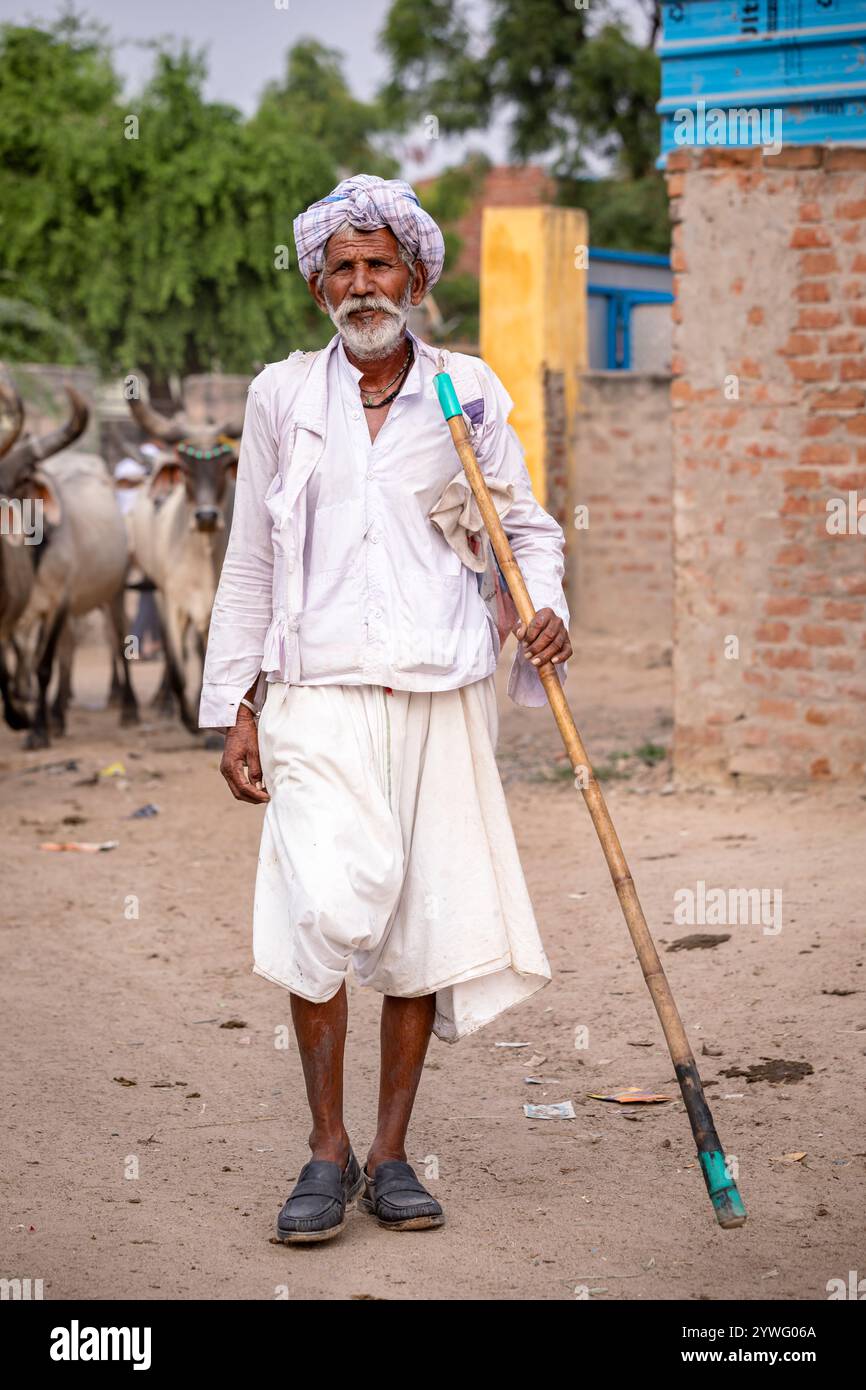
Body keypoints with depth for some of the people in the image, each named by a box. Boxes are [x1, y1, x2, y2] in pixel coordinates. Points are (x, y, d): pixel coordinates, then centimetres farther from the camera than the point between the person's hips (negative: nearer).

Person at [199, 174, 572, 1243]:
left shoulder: (468, 393, 8)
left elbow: (522, 526, 14)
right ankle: (327, 1148, -3)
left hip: (440, 689, 1)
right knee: (324, 904, -17)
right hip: (316, 688, -1)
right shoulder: (281, 397, 8)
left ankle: (391, 1153, 15)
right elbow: (249, 564, 11)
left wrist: (543, 609, -7)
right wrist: (235, 708, 7)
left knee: (427, 915, 2)